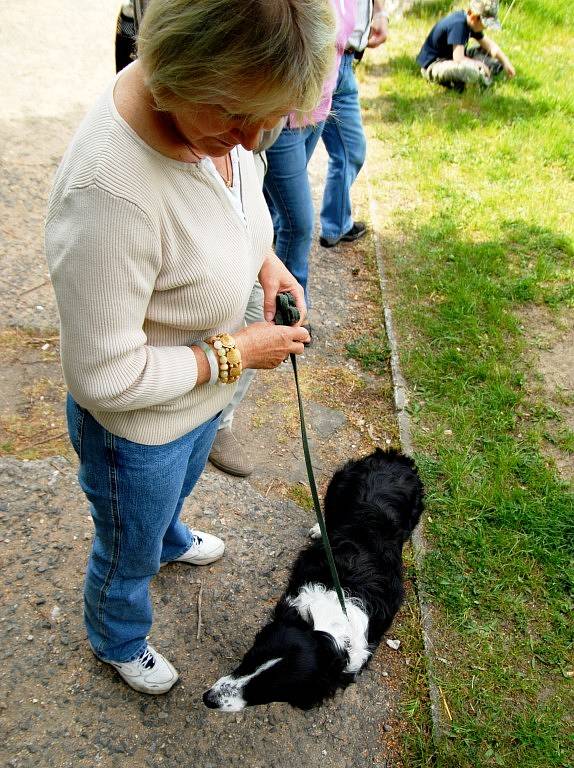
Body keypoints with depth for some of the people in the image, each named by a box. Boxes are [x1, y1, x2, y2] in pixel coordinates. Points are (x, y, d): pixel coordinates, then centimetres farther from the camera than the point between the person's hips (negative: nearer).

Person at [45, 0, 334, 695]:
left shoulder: (213, 111, -15)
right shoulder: (110, 190, -41)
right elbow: (106, 377, -32)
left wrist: (265, 259, -8)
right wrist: (233, 353, -24)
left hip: (203, 398, 7)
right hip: (137, 429, -7)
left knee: (176, 489, 39)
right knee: (130, 553, 24)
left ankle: (170, 540, 75)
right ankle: (116, 640, 59)